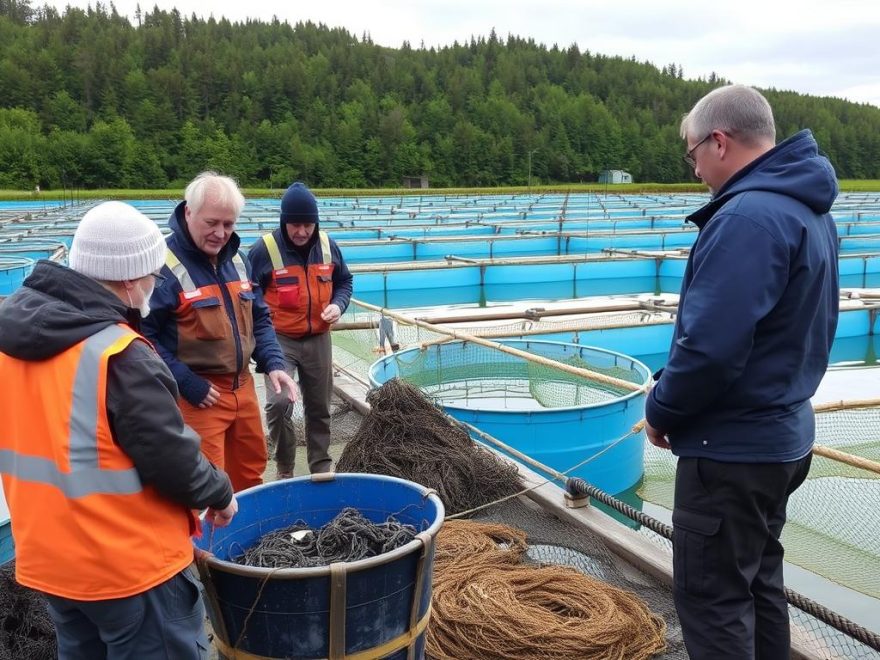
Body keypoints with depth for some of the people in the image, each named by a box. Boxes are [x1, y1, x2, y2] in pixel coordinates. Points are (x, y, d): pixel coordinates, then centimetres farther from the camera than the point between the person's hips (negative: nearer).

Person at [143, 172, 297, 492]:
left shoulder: (237, 260, 8)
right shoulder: (165, 265, -16)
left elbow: (259, 319, 15)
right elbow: (144, 338, -18)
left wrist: (273, 363, 1)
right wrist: (187, 384, -19)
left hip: (243, 387, 8)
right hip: (197, 395, -7)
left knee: (251, 472, 21)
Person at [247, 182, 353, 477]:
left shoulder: (328, 246, 0)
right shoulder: (264, 249, -13)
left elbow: (344, 281, 14)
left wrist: (338, 305, -6)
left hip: (318, 340, 4)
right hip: (279, 340, -4)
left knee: (319, 407, 13)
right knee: (278, 403, -18)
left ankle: (321, 466, 30)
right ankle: (285, 469, 4)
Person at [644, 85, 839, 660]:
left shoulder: (748, 216, -23)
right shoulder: (809, 209, 9)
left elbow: (709, 347, -29)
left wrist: (661, 410, -11)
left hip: (732, 447, -10)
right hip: (782, 433, 10)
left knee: (713, 596, 4)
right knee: (759, 578, 23)